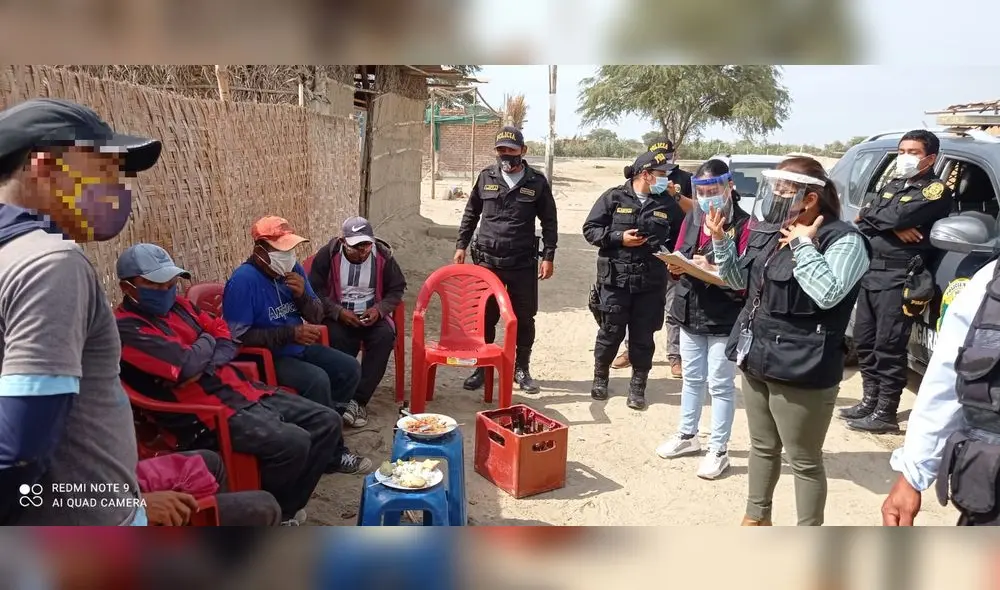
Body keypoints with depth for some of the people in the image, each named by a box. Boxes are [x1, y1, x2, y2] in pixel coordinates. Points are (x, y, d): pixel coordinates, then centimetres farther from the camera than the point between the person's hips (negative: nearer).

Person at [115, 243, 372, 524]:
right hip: (205, 411, -9)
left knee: (327, 421, 4)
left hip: (240, 388, 9)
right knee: (292, 442, -28)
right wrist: (207, 340, -1)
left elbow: (228, 338, 13)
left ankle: (284, 507, 15)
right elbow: (187, 365, -23)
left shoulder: (177, 304, 13)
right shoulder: (126, 329, -12)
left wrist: (206, 366, -9)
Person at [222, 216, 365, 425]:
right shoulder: (243, 280, -20)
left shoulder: (293, 268, 1)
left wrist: (302, 296, -16)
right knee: (318, 380, -28)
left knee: (350, 368, 2)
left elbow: (317, 317, 6)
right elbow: (238, 336, -23)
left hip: (300, 348, 8)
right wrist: (290, 333, -24)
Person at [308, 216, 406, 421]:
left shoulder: (383, 255, -4)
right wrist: (339, 312, -21)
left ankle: (359, 398, -25)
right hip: (337, 315, -2)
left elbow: (397, 289, 5)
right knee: (338, 338, -34)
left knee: (385, 336, -29)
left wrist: (379, 309, -14)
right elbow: (315, 291, -6)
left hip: (371, 315, 2)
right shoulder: (327, 254, -9)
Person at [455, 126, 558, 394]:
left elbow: (549, 222, 4)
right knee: (485, 317, 7)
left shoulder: (537, 182, 0)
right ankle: (482, 367, 21)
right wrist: (461, 245, 7)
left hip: (523, 262, -1)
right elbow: (470, 215, 12)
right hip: (487, 259, 1)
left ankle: (521, 369, 23)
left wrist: (548, 256, -1)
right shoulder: (486, 177, 4)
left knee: (524, 319, 7)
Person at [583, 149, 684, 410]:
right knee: (611, 332, 7)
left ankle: (638, 386, 21)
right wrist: (619, 238, -12)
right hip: (615, 280, -2)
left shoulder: (668, 204, 7)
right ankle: (600, 377, 28)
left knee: (643, 336, 7)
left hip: (651, 283, 2)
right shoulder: (614, 197, -1)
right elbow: (590, 229, -1)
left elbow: (680, 239, 15)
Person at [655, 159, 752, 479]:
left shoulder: (744, 225, -15)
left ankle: (719, 450, 20)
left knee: (720, 385, 6)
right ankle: (687, 436, 36)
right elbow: (679, 259, 13)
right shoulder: (691, 219, 7)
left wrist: (712, 271, -29)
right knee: (691, 379, 20)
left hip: (724, 320, -6)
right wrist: (676, 266, -9)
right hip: (690, 314, 7)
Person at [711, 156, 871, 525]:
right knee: (762, 447, 23)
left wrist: (804, 245, -22)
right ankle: (757, 518, 42)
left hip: (801, 369, -7)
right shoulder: (768, 231, 6)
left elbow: (828, 293, -29)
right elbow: (740, 280, 17)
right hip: (757, 359, 8)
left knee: (804, 461, 7)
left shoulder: (843, 240, -15)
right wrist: (720, 241, 4)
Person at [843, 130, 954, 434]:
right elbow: (862, 218, 4)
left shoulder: (936, 190, -4)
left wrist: (875, 216, -2)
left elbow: (900, 215, -21)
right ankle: (869, 401, 24)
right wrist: (893, 225, -13)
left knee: (888, 347, -5)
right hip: (871, 272, 8)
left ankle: (885, 414, 3)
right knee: (864, 341, 12)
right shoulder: (893, 185, 18)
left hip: (899, 278, -7)